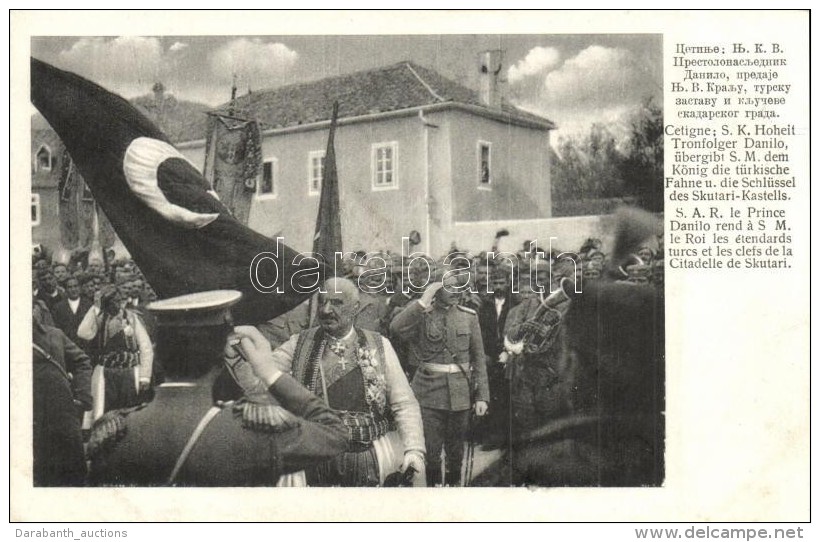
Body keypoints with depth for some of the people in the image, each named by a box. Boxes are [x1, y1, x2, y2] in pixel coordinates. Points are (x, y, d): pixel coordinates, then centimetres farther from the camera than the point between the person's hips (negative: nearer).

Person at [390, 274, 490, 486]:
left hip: (460, 394, 2)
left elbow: (478, 358, 5)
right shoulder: (421, 315, -1)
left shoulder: (469, 316, 4)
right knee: (430, 450, 1)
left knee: (456, 450, 12)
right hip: (429, 393, -2)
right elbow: (396, 328, -22)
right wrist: (424, 301, -21)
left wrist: (482, 396, 0)